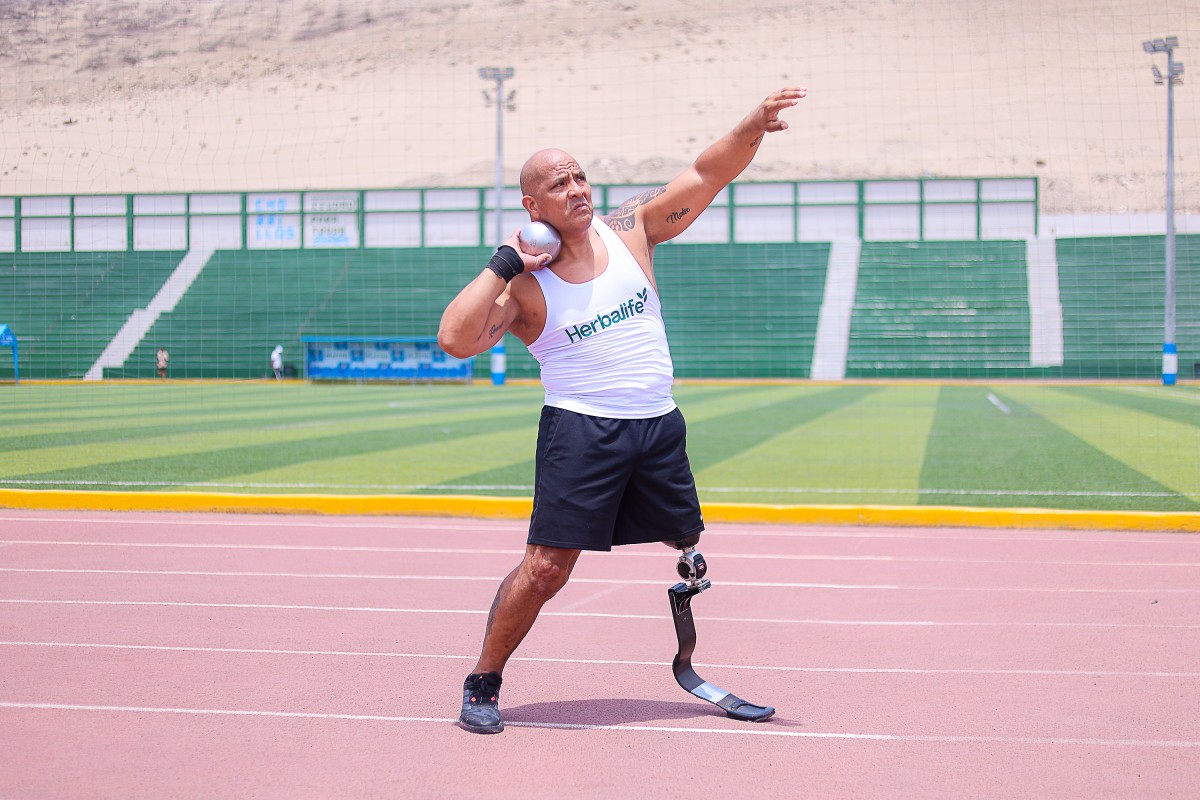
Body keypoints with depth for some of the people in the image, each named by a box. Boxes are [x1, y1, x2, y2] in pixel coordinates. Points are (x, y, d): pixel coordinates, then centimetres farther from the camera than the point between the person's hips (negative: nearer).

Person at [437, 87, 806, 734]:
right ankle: (483, 683, 7)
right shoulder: (522, 285, -5)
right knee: (546, 567, -10)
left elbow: (707, 173, 1)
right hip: (580, 432, -4)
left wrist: (753, 126, -16)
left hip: (659, 428, 4)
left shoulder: (630, 230, 5)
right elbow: (455, 339, -18)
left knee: (697, 556, 9)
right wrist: (501, 265, -16)